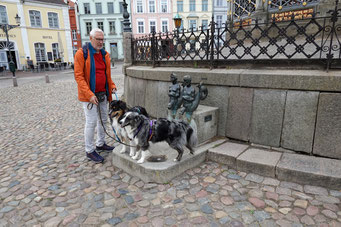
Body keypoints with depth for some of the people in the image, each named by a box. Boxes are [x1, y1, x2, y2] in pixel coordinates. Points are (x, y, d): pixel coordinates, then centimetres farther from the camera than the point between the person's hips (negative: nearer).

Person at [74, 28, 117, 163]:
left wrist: (112, 86, 1)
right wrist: (89, 95, -23)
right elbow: (78, 76, -14)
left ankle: (100, 144, 32)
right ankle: (90, 151, 11)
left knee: (103, 119, 15)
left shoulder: (105, 54, 10)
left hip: (103, 94, 7)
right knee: (91, 122, -3)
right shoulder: (81, 53, -10)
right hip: (89, 95, -7)